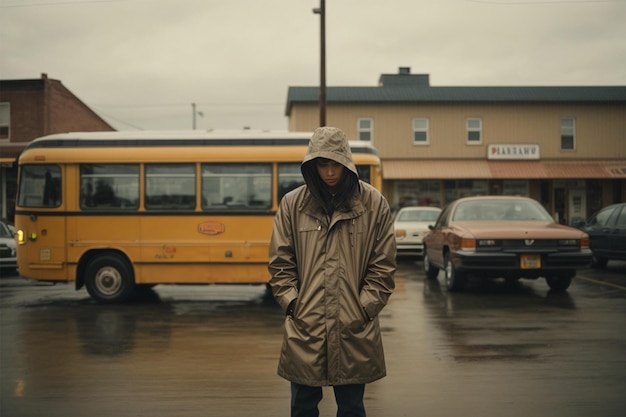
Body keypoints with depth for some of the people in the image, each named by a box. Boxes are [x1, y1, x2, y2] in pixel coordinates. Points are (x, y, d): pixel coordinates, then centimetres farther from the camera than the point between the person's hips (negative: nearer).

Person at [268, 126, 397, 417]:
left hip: (353, 328, -1)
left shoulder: (374, 204, -2)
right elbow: (280, 263, 4)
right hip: (304, 327, 1)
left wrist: (365, 308, -5)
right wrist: (292, 303, -4)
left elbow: (383, 265, 0)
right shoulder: (292, 204, 0)